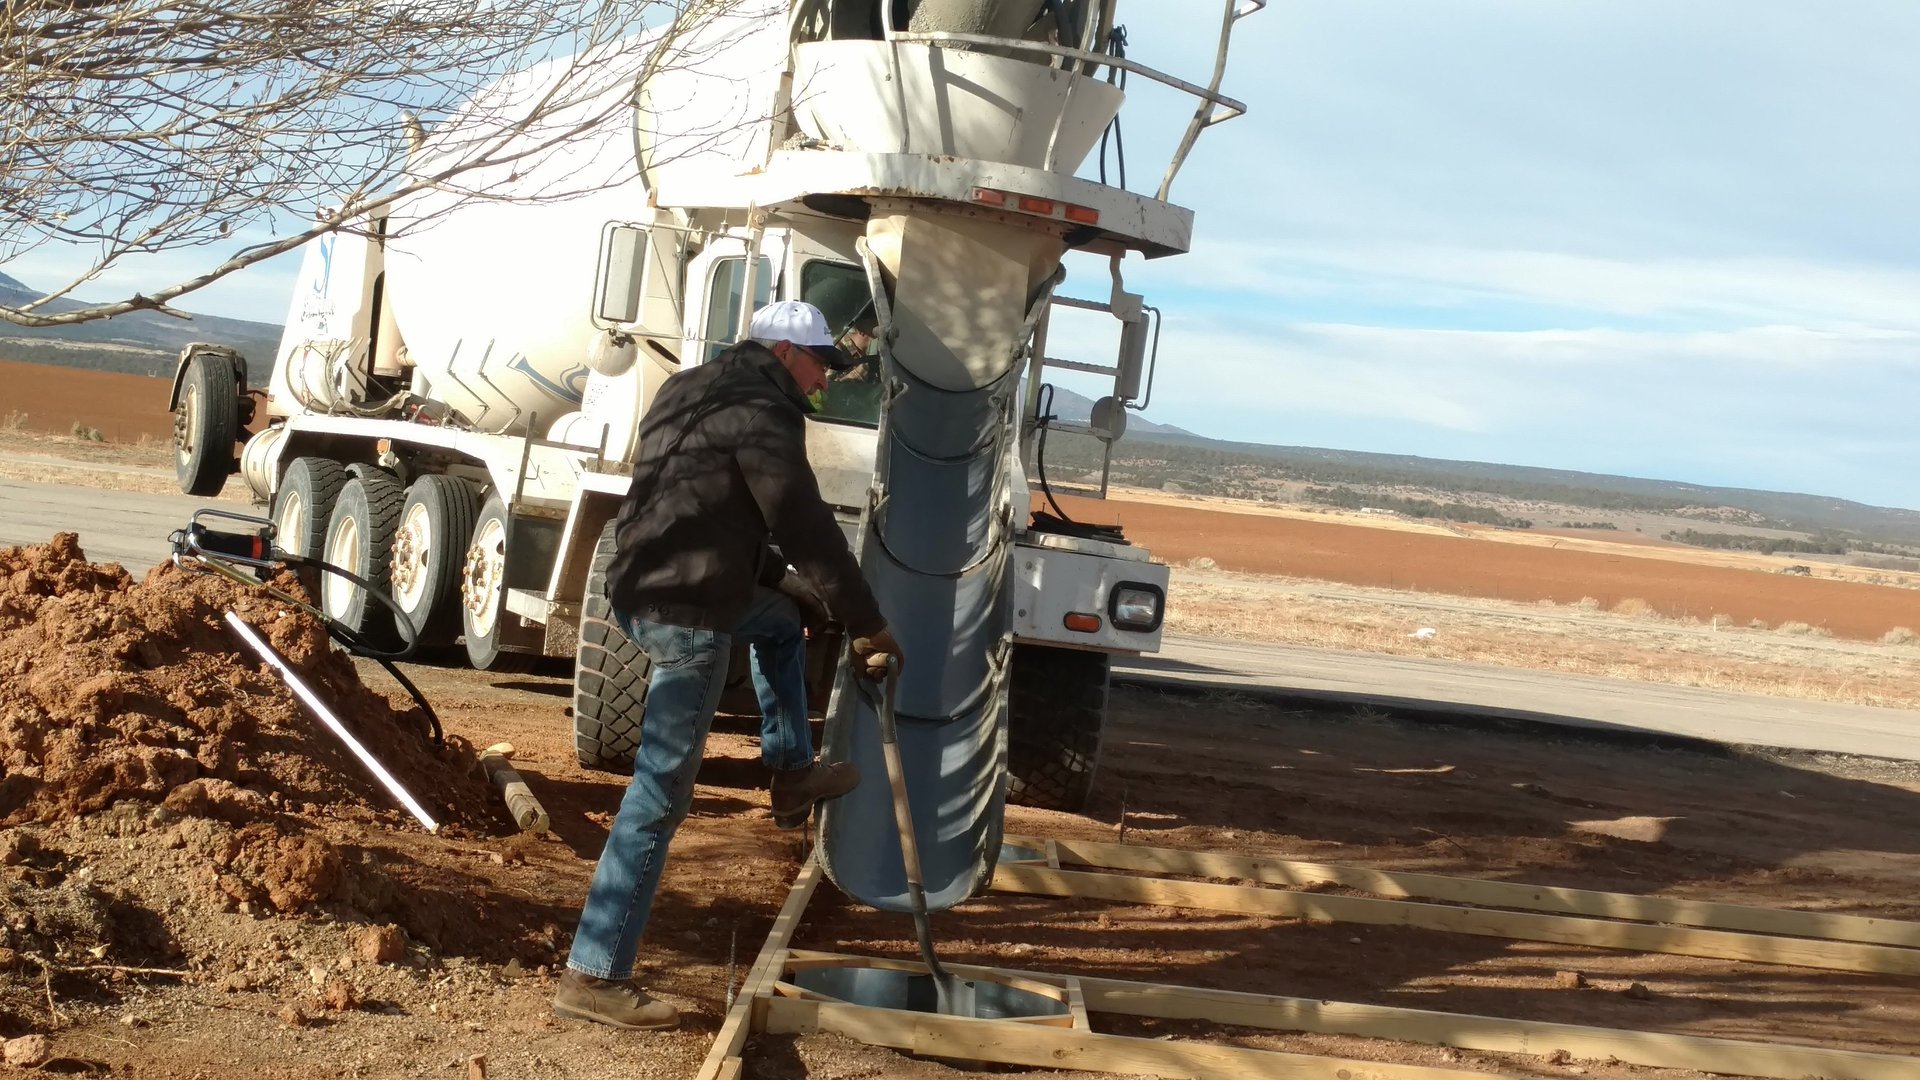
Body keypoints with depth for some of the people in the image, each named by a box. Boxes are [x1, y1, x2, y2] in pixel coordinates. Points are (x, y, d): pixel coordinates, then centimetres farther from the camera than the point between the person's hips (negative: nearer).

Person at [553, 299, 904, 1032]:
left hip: (642, 587, 10)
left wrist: (781, 580, 28)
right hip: (688, 611, -10)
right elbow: (807, 529, -14)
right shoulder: (760, 415, -11)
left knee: (781, 620, 34)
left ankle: (793, 775, 37)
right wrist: (865, 623, -8)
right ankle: (594, 975, -7)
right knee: (660, 796, -7)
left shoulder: (698, 397, 19)